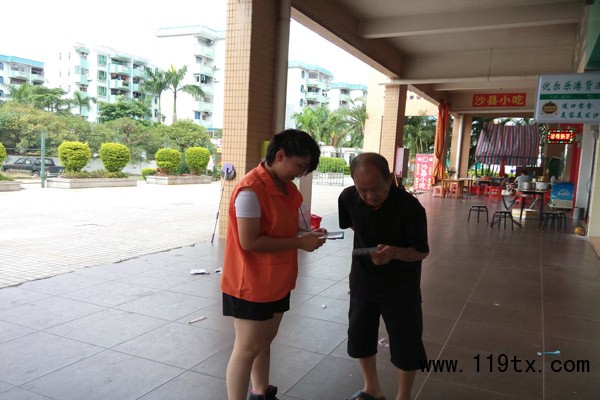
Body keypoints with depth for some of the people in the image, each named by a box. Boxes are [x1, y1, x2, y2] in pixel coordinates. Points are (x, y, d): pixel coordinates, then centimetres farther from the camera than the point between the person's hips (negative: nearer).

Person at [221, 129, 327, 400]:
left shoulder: (285, 187, 4)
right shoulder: (251, 191, -23)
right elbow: (249, 241, -25)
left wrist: (306, 233, -2)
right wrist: (299, 243, -21)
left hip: (276, 281, 9)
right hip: (251, 284, -9)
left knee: (265, 340, 22)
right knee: (247, 348, 4)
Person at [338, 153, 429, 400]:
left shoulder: (410, 206, -27)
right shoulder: (348, 198, -15)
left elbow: (422, 251, -19)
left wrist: (395, 253, -38)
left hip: (401, 283, -4)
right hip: (363, 278, 4)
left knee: (405, 342, 5)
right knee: (359, 335, 14)